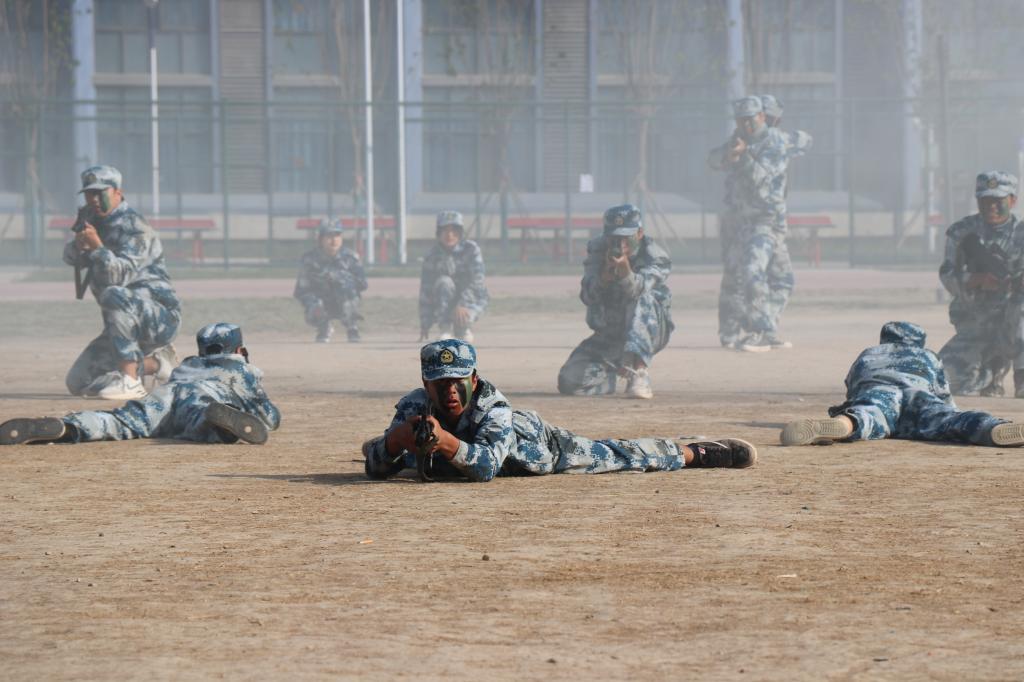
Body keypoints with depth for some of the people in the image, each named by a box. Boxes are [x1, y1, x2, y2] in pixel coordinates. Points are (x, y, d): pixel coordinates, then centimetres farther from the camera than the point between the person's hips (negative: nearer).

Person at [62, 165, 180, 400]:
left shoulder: (135, 228, -18)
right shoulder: (92, 219, 9)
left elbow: (119, 276, -29)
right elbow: (72, 258, 4)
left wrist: (97, 247, -39)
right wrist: (78, 244, -16)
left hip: (162, 320, -9)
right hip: (129, 324, 9)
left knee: (114, 296, -39)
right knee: (78, 383, 5)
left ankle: (131, 382, -36)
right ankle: (155, 362, 19)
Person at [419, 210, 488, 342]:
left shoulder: (471, 249, -12)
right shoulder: (432, 257, -6)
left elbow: (476, 281, -23)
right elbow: (426, 293, -6)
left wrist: (462, 305, -38)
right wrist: (424, 326, -12)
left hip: (472, 299, -2)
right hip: (445, 302, 2)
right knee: (444, 282, -30)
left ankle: (465, 328, 1)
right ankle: (445, 330, -30)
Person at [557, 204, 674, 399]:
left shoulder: (655, 256, -15)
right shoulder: (597, 250, -5)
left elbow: (636, 292, -33)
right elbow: (588, 297, -16)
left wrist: (624, 266, -51)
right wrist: (607, 271, -33)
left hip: (650, 331, -3)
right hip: (607, 337, 4)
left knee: (643, 300, -36)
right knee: (569, 381, -15)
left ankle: (639, 372, -42)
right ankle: (613, 373, 18)